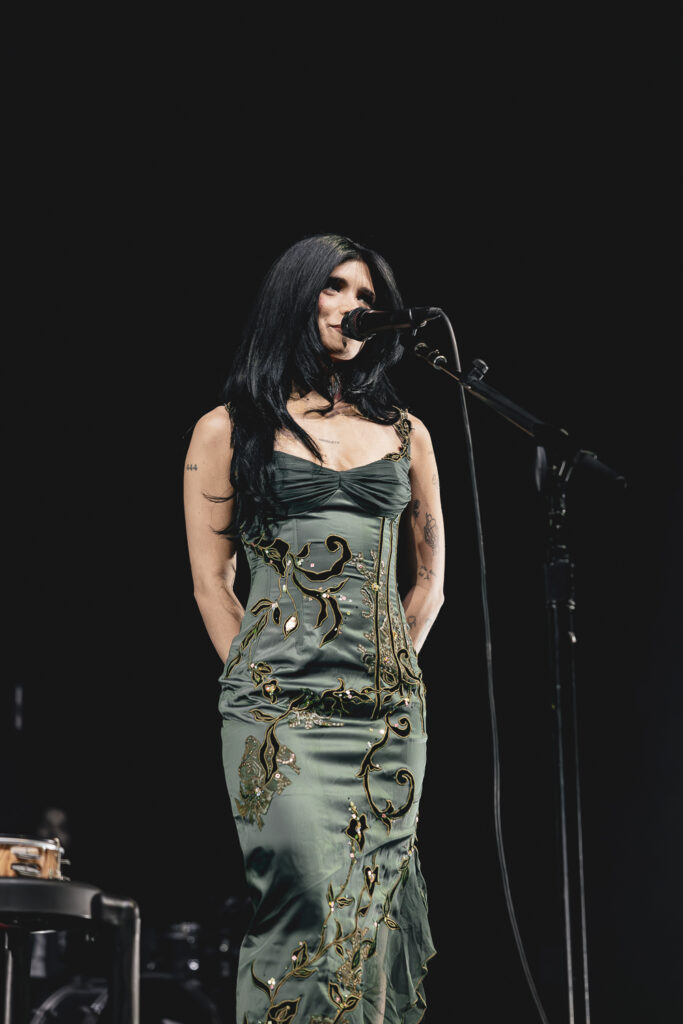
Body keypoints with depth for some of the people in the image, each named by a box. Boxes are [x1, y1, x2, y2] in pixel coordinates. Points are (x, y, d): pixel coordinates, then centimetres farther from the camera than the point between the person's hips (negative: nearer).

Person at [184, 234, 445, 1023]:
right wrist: (257, 683, 1)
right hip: (280, 710, -3)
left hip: (388, 712, 4)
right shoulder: (229, 429, 8)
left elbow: (430, 575, 21)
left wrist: (393, 666, 12)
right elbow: (210, 579, 6)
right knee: (305, 896, -14)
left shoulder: (405, 434, 16)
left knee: (376, 910, 1)